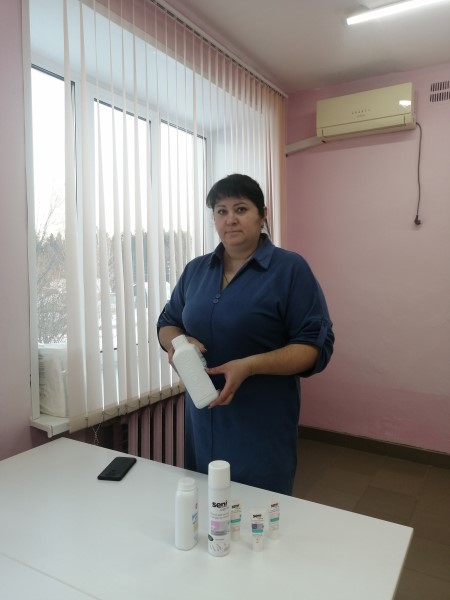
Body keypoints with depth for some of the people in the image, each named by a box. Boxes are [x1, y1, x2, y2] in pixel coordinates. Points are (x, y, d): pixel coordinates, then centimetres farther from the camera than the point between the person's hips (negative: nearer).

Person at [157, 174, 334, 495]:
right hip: (202, 422, 5)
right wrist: (177, 342, -7)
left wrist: (249, 366, -24)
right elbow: (167, 322, 16)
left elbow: (316, 345, -11)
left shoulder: (291, 268, -8)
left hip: (263, 427, -4)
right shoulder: (195, 269, 8)